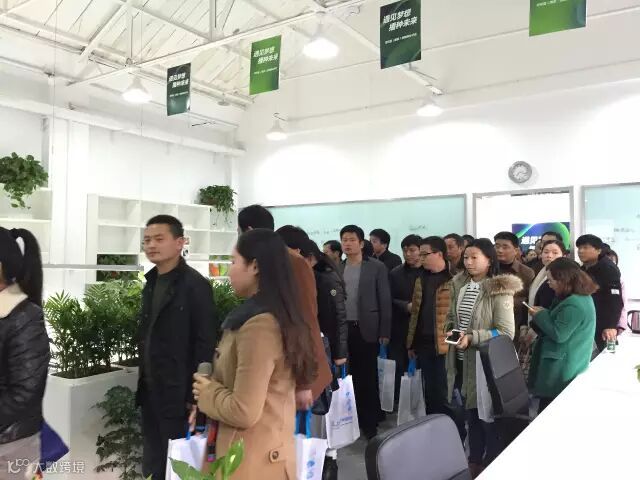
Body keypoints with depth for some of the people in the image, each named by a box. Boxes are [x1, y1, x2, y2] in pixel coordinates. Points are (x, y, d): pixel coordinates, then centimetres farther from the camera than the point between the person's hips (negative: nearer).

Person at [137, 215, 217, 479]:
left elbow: (205, 343, -16)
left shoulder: (195, 285, -13)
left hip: (178, 394, -7)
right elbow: (148, 335, 13)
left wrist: (195, 395, -17)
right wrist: (143, 381, 11)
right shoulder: (151, 283, 10)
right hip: (151, 392, 7)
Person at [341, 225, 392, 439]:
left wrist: (385, 332, -7)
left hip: (366, 330, -3)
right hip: (343, 330, 3)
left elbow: (385, 301, -3)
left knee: (369, 378, 4)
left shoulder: (377, 267, -1)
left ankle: (370, 423, 16)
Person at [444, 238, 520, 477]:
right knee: (471, 411, 19)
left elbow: (506, 332, -17)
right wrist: (451, 330, -3)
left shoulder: (499, 290, -15)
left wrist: (472, 338, -24)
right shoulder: (459, 285, 4)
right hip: (462, 361, 6)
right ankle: (474, 460, 37)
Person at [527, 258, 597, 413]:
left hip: (561, 370, -10)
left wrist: (541, 315, -12)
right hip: (569, 367, 10)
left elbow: (558, 334, -24)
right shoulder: (582, 297, 8)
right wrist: (543, 314, 2)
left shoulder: (574, 305, -26)